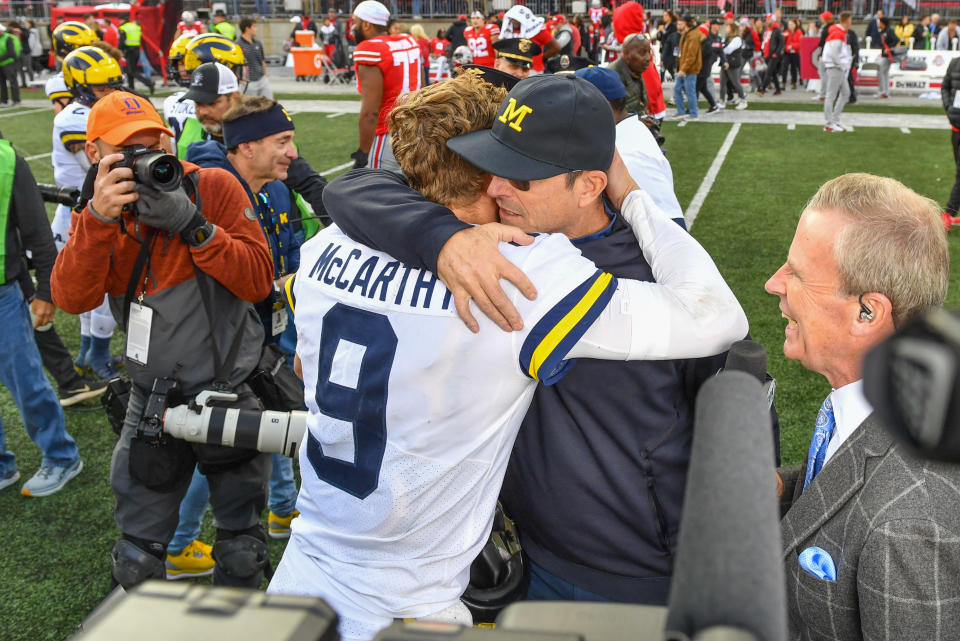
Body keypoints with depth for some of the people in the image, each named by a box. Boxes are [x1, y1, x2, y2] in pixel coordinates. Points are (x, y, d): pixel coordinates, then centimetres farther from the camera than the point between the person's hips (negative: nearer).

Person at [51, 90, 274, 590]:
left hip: (229, 394, -2)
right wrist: (99, 218, -28)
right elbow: (72, 298, -15)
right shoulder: (98, 214, 1)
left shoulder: (214, 187, -9)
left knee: (241, 553, 13)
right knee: (135, 560, 13)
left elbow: (258, 282, -17)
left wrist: (190, 224, -27)